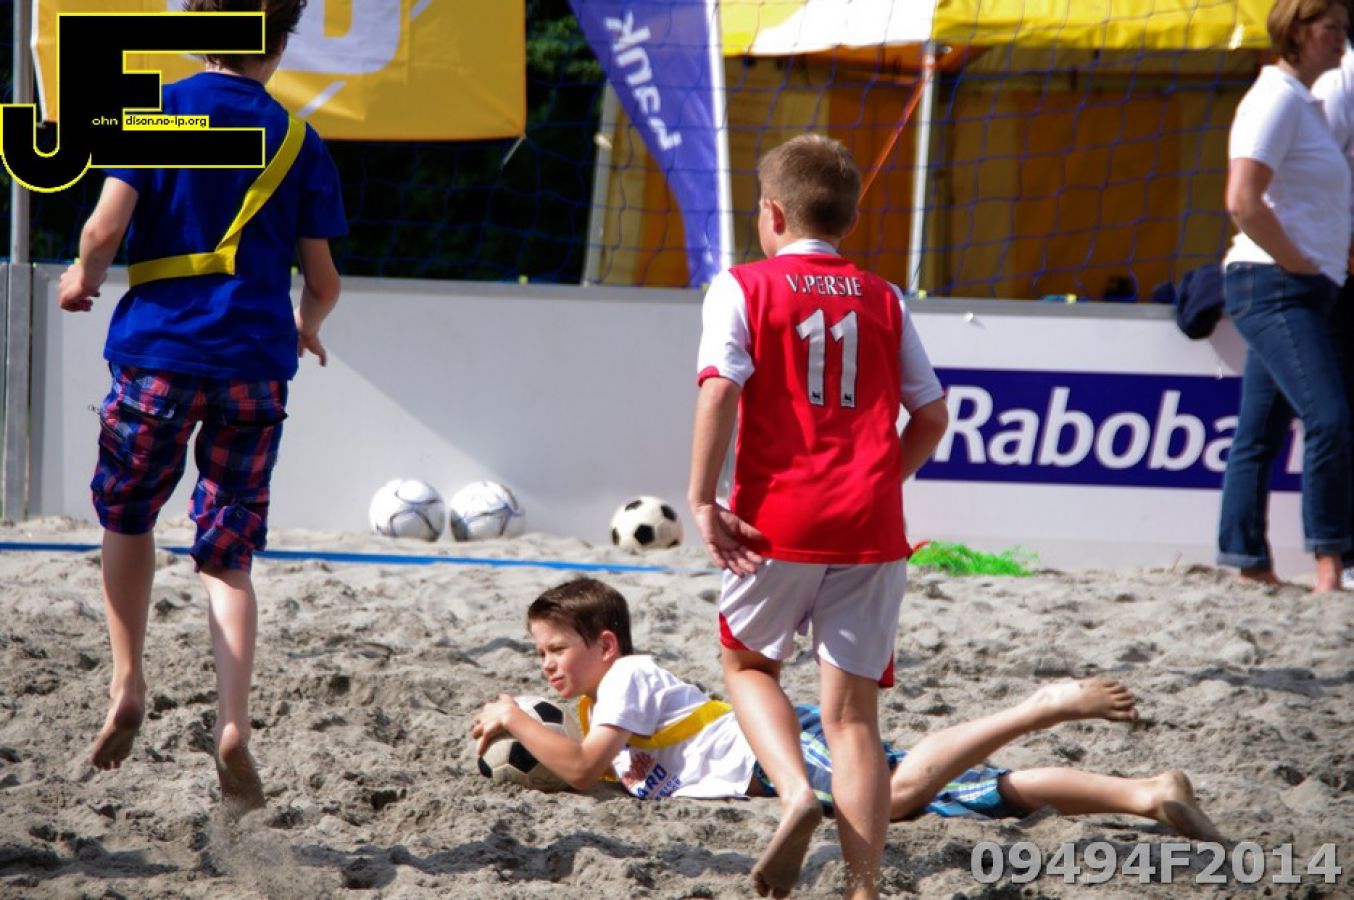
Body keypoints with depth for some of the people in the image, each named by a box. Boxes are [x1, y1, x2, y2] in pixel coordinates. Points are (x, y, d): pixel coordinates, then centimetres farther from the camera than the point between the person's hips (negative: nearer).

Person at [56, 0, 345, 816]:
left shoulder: (158, 110, -2)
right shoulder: (298, 140, 4)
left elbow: (106, 228, -9)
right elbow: (323, 279, 5)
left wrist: (84, 278, 13)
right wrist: (307, 327, 28)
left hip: (159, 349, -1)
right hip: (256, 364, 1)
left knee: (127, 514, 21)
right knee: (228, 555, 5)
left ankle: (128, 686, 8)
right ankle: (234, 724, -11)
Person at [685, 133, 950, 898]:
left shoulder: (744, 288, 1)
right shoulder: (883, 300, 12)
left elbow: (721, 391, -13)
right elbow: (932, 416, 11)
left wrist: (702, 499, -10)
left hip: (778, 520, -2)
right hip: (871, 525, 2)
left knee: (750, 664, 21)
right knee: (853, 709, 4)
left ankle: (797, 791, -7)